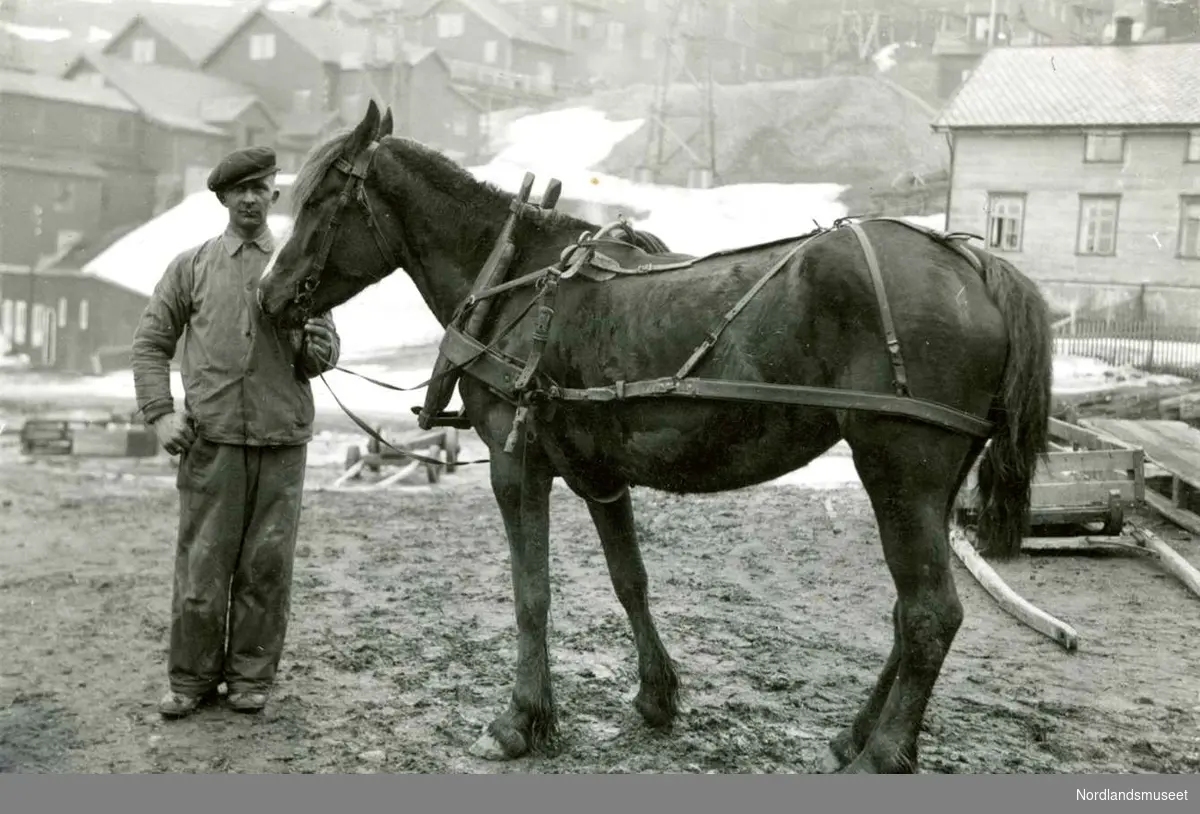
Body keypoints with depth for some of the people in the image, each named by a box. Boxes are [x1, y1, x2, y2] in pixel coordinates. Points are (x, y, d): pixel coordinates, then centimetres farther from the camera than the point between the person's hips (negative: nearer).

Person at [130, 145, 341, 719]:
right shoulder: (191, 266, 7)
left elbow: (322, 360, 10)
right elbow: (151, 342, 9)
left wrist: (321, 350, -14)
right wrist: (159, 413, -3)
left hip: (282, 439, 1)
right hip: (211, 438, -1)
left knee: (267, 564, 7)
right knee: (201, 563, 3)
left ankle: (251, 676, 20)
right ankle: (191, 678, 17)